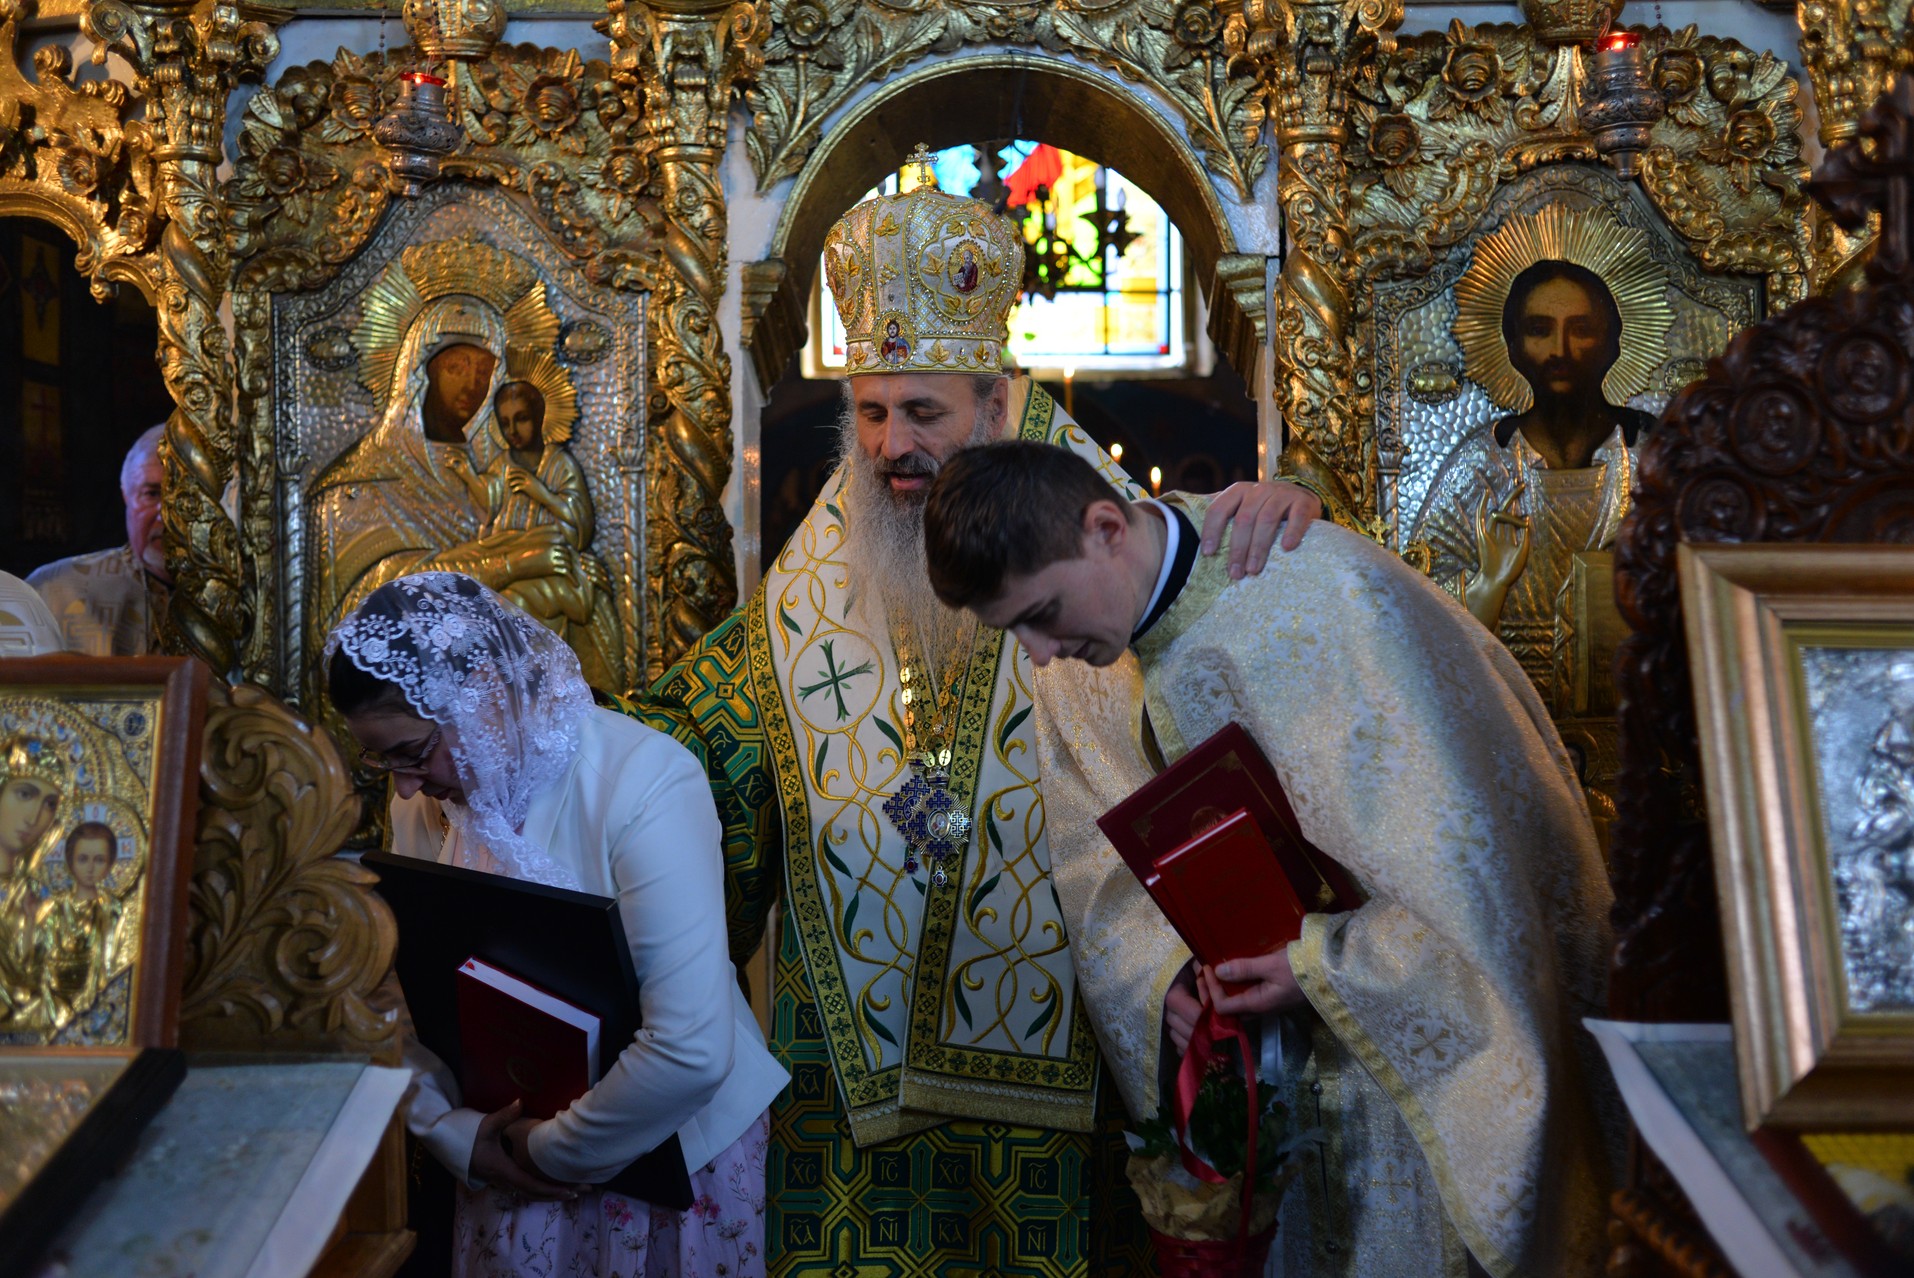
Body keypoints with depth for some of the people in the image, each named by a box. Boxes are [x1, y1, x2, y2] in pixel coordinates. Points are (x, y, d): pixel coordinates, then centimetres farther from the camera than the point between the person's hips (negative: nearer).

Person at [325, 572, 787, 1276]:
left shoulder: (645, 786, -28)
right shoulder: (426, 797, -6)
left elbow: (692, 1052, -33)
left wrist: (558, 1151, -19)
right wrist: (448, 1131, -8)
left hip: (672, 1146, -5)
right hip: (508, 1146, 5)